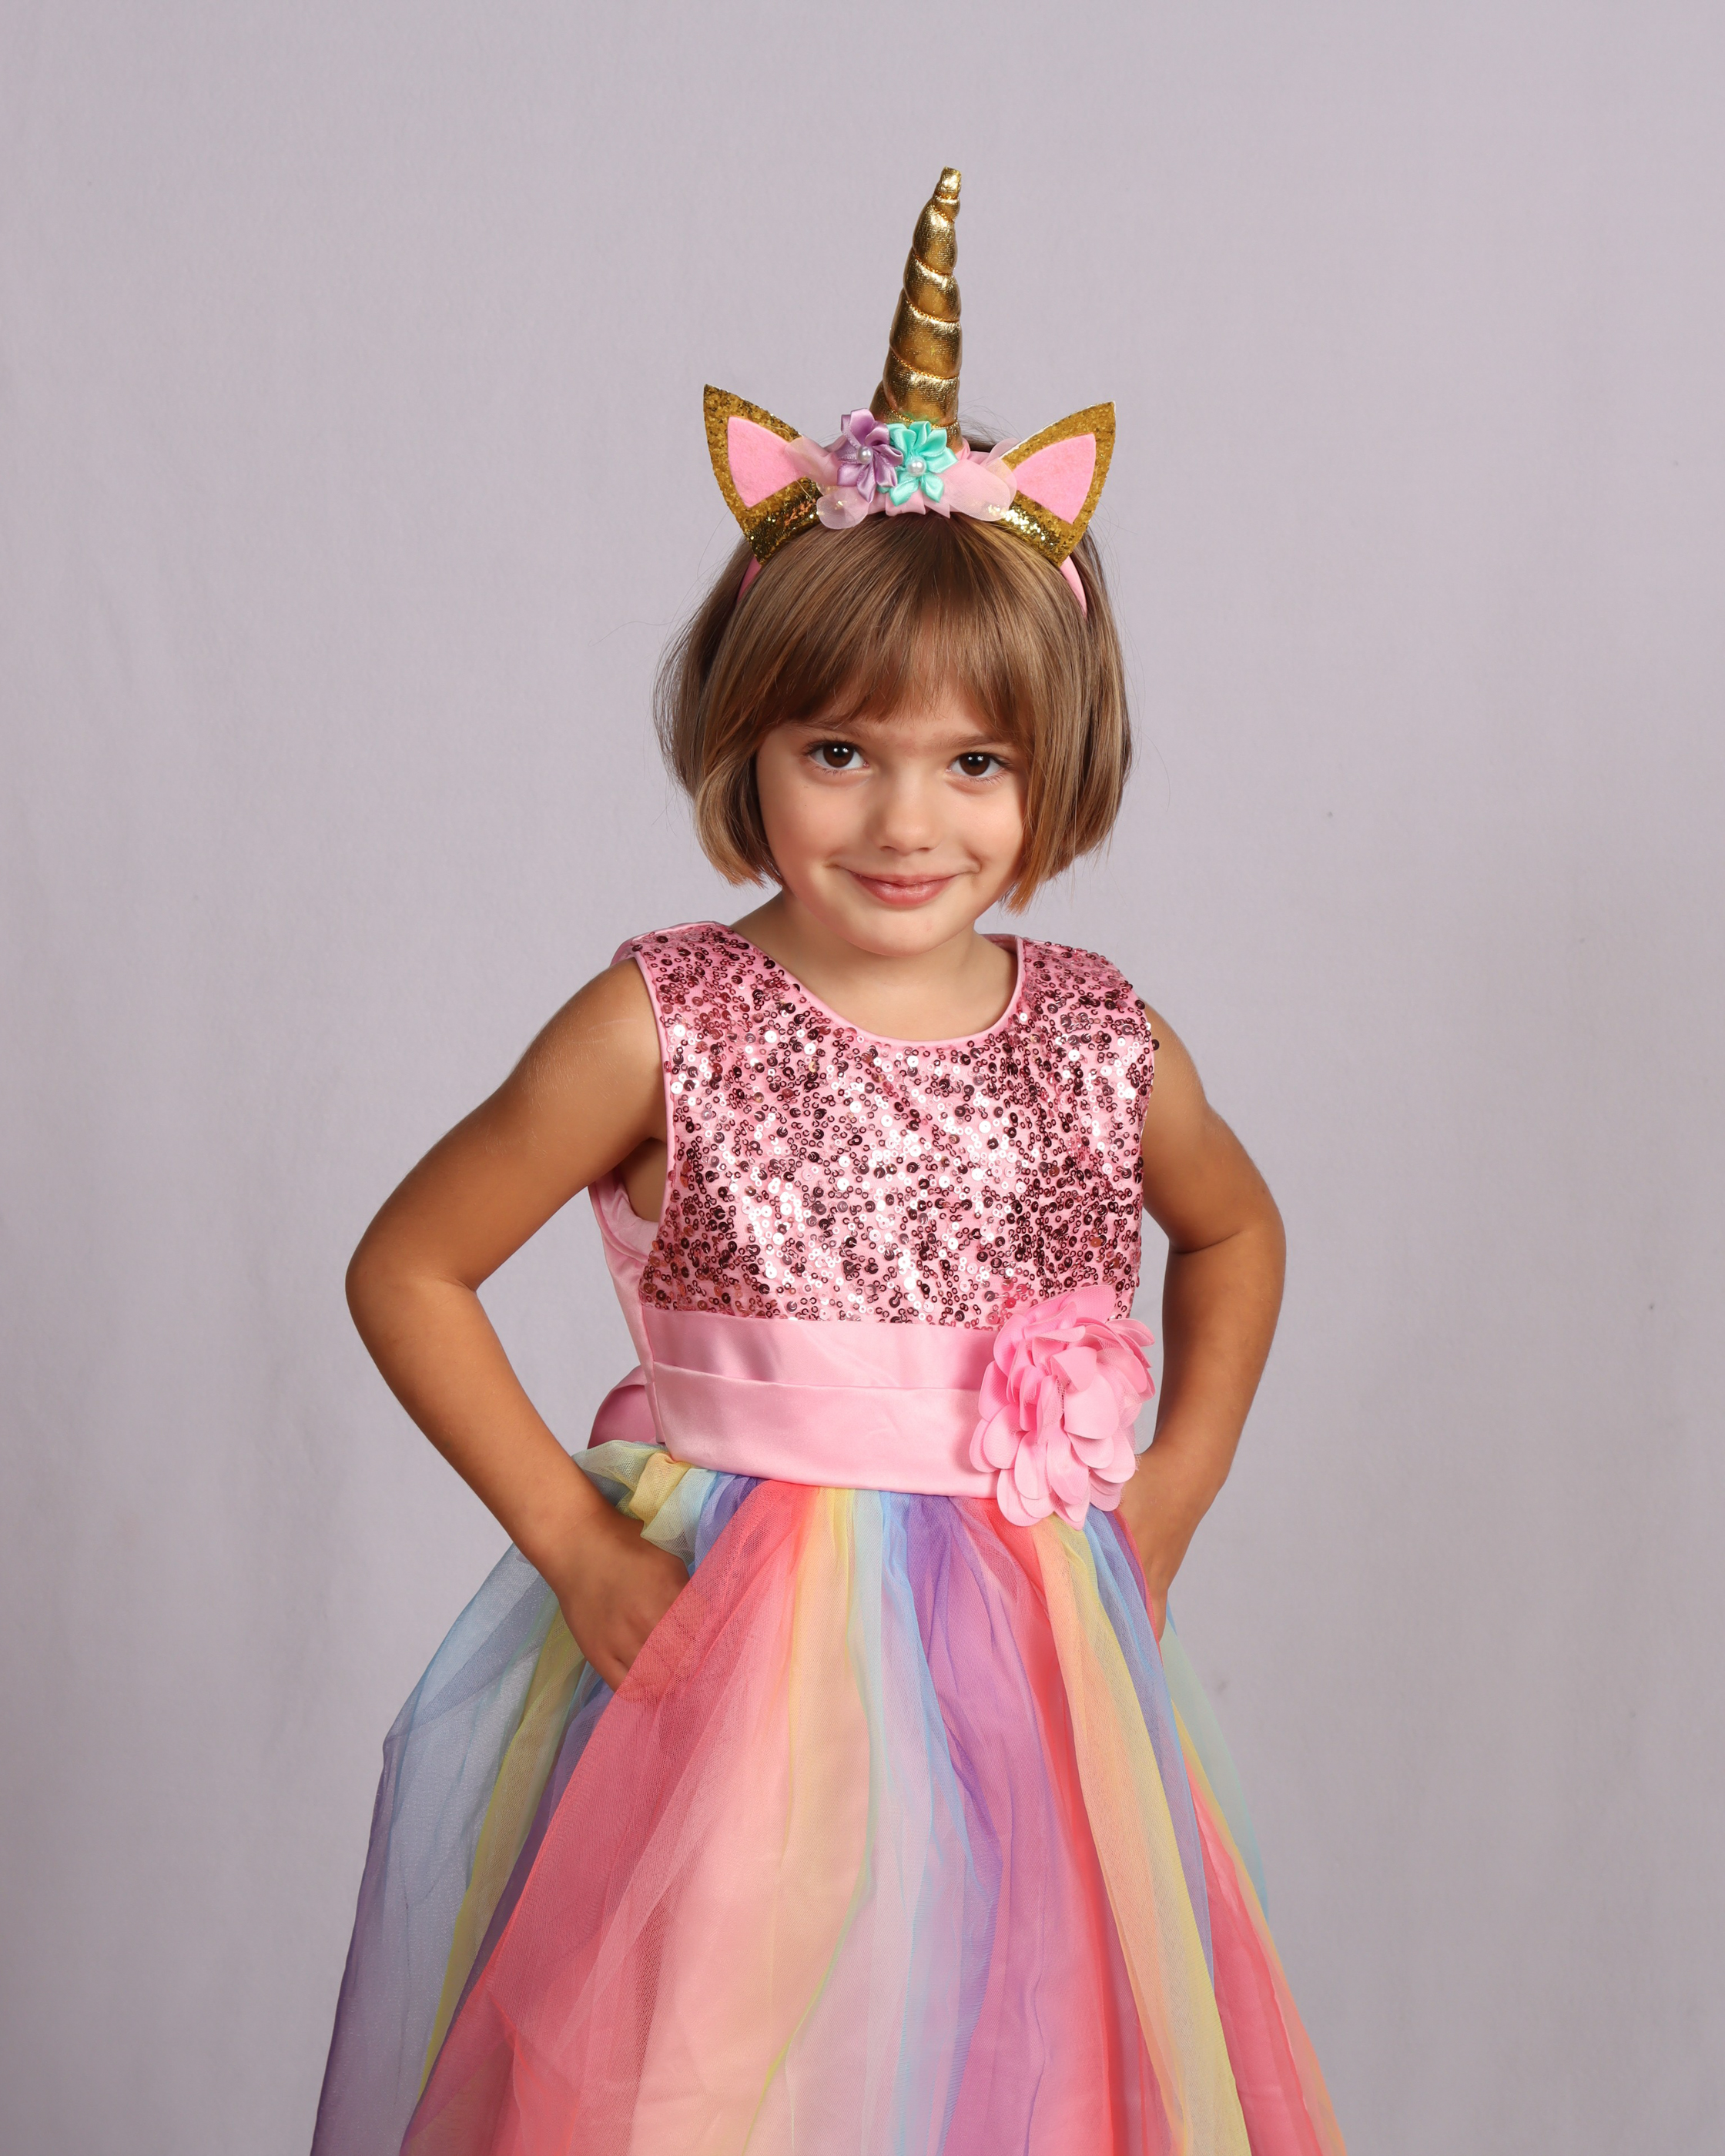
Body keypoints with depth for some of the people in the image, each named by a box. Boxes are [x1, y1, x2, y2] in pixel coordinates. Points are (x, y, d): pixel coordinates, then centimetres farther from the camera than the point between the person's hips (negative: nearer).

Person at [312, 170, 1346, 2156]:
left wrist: (1162, 1508, 10)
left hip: (1025, 1670, 3)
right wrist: (573, 1537, -8)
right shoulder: (665, 1030, -11)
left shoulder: (1100, 1049, -2)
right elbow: (405, 1270, -3)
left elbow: (1235, 1236, 19)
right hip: (715, 1645, -2)